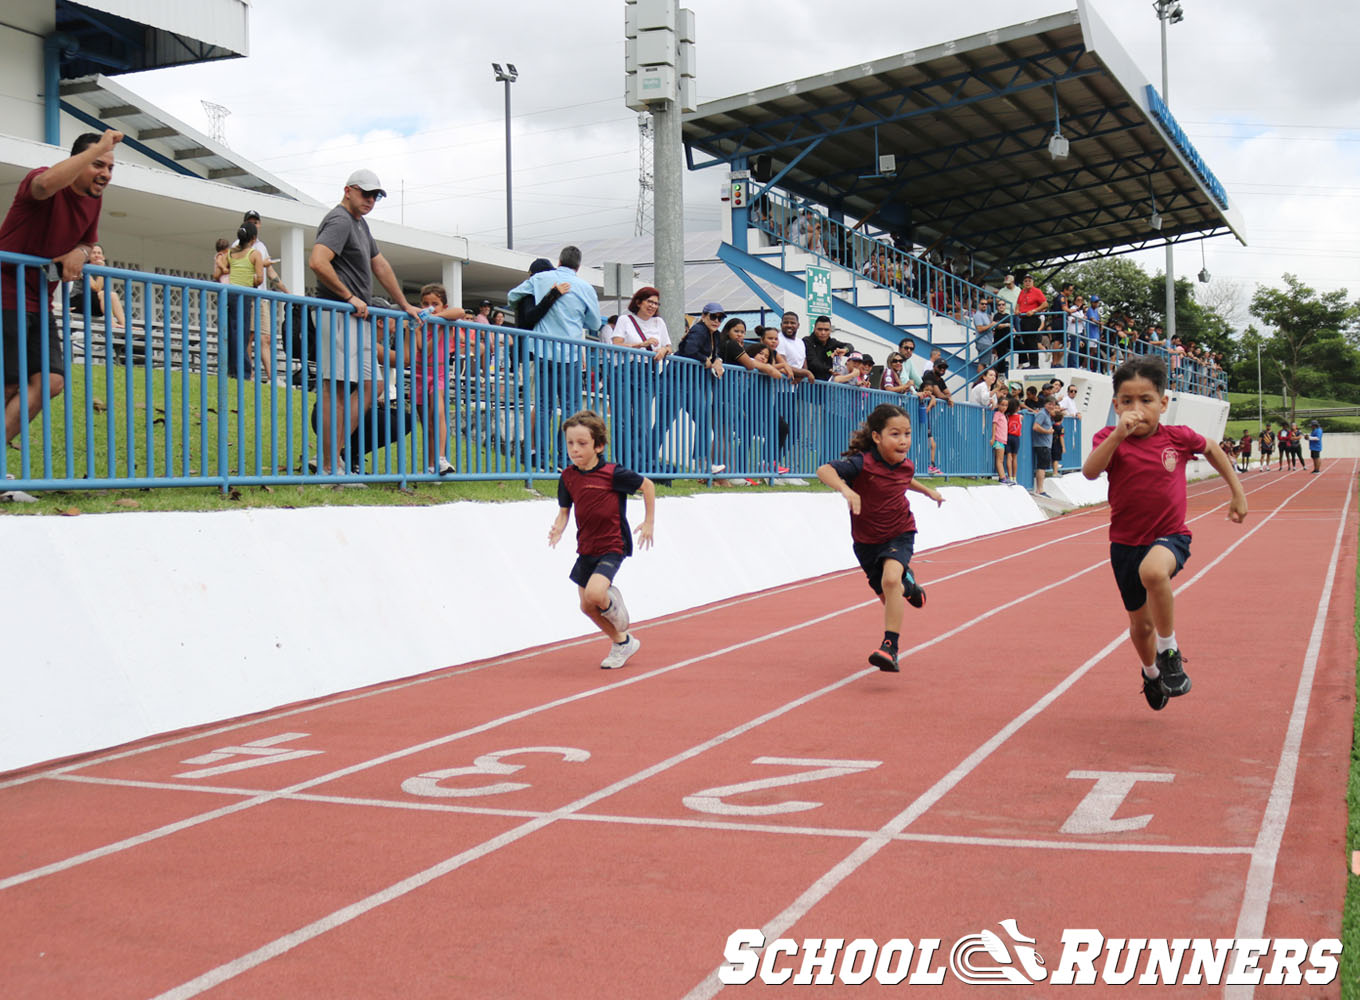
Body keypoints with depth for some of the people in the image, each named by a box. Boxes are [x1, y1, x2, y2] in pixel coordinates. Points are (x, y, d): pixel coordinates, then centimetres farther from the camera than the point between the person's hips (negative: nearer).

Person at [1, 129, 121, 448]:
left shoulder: (94, 199, 10)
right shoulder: (38, 179, -14)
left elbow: (90, 245, 21)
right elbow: (48, 182, -41)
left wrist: (81, 252, -5)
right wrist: (99, 147, -34)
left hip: (40, 303, 8)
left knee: (51, 381, -7)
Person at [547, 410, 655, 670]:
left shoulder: (612, 473, -15)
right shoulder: (568, 477, -1)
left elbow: (647, 485, -2)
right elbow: (564, 509, 10)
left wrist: (649, 522, 1)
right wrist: (558, 527, -12)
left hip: (612, 546, -6)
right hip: (586, 548, 6)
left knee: (594, 593, -28)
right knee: (587, 606, 10)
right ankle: (623, 642, 33)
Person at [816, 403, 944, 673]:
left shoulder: (906, 465, -9)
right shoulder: (862, 463, -26)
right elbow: (824, 470, -42)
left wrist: (928, 491, 22)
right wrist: (845, 489, -58)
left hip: (899, 534, 0)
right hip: (866, 541, 0)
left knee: (890, 579, -29)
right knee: (887, 597, 16)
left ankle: (890, 648, -28)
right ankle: (907, 584, 55)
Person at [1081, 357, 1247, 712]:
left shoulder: (1178, 438, -6)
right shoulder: (1109, 439, -9)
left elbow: (1212, 449, 16)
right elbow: (1090, 471, -30)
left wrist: (1237, 492, 16)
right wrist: (1119, 434, -41)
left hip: (1170, 536, -2)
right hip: (1126, 543, 2)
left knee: (1153, 571, -38)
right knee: (1140, 622, 15)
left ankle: (1169, 653, -18)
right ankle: (1152, 672, 49)